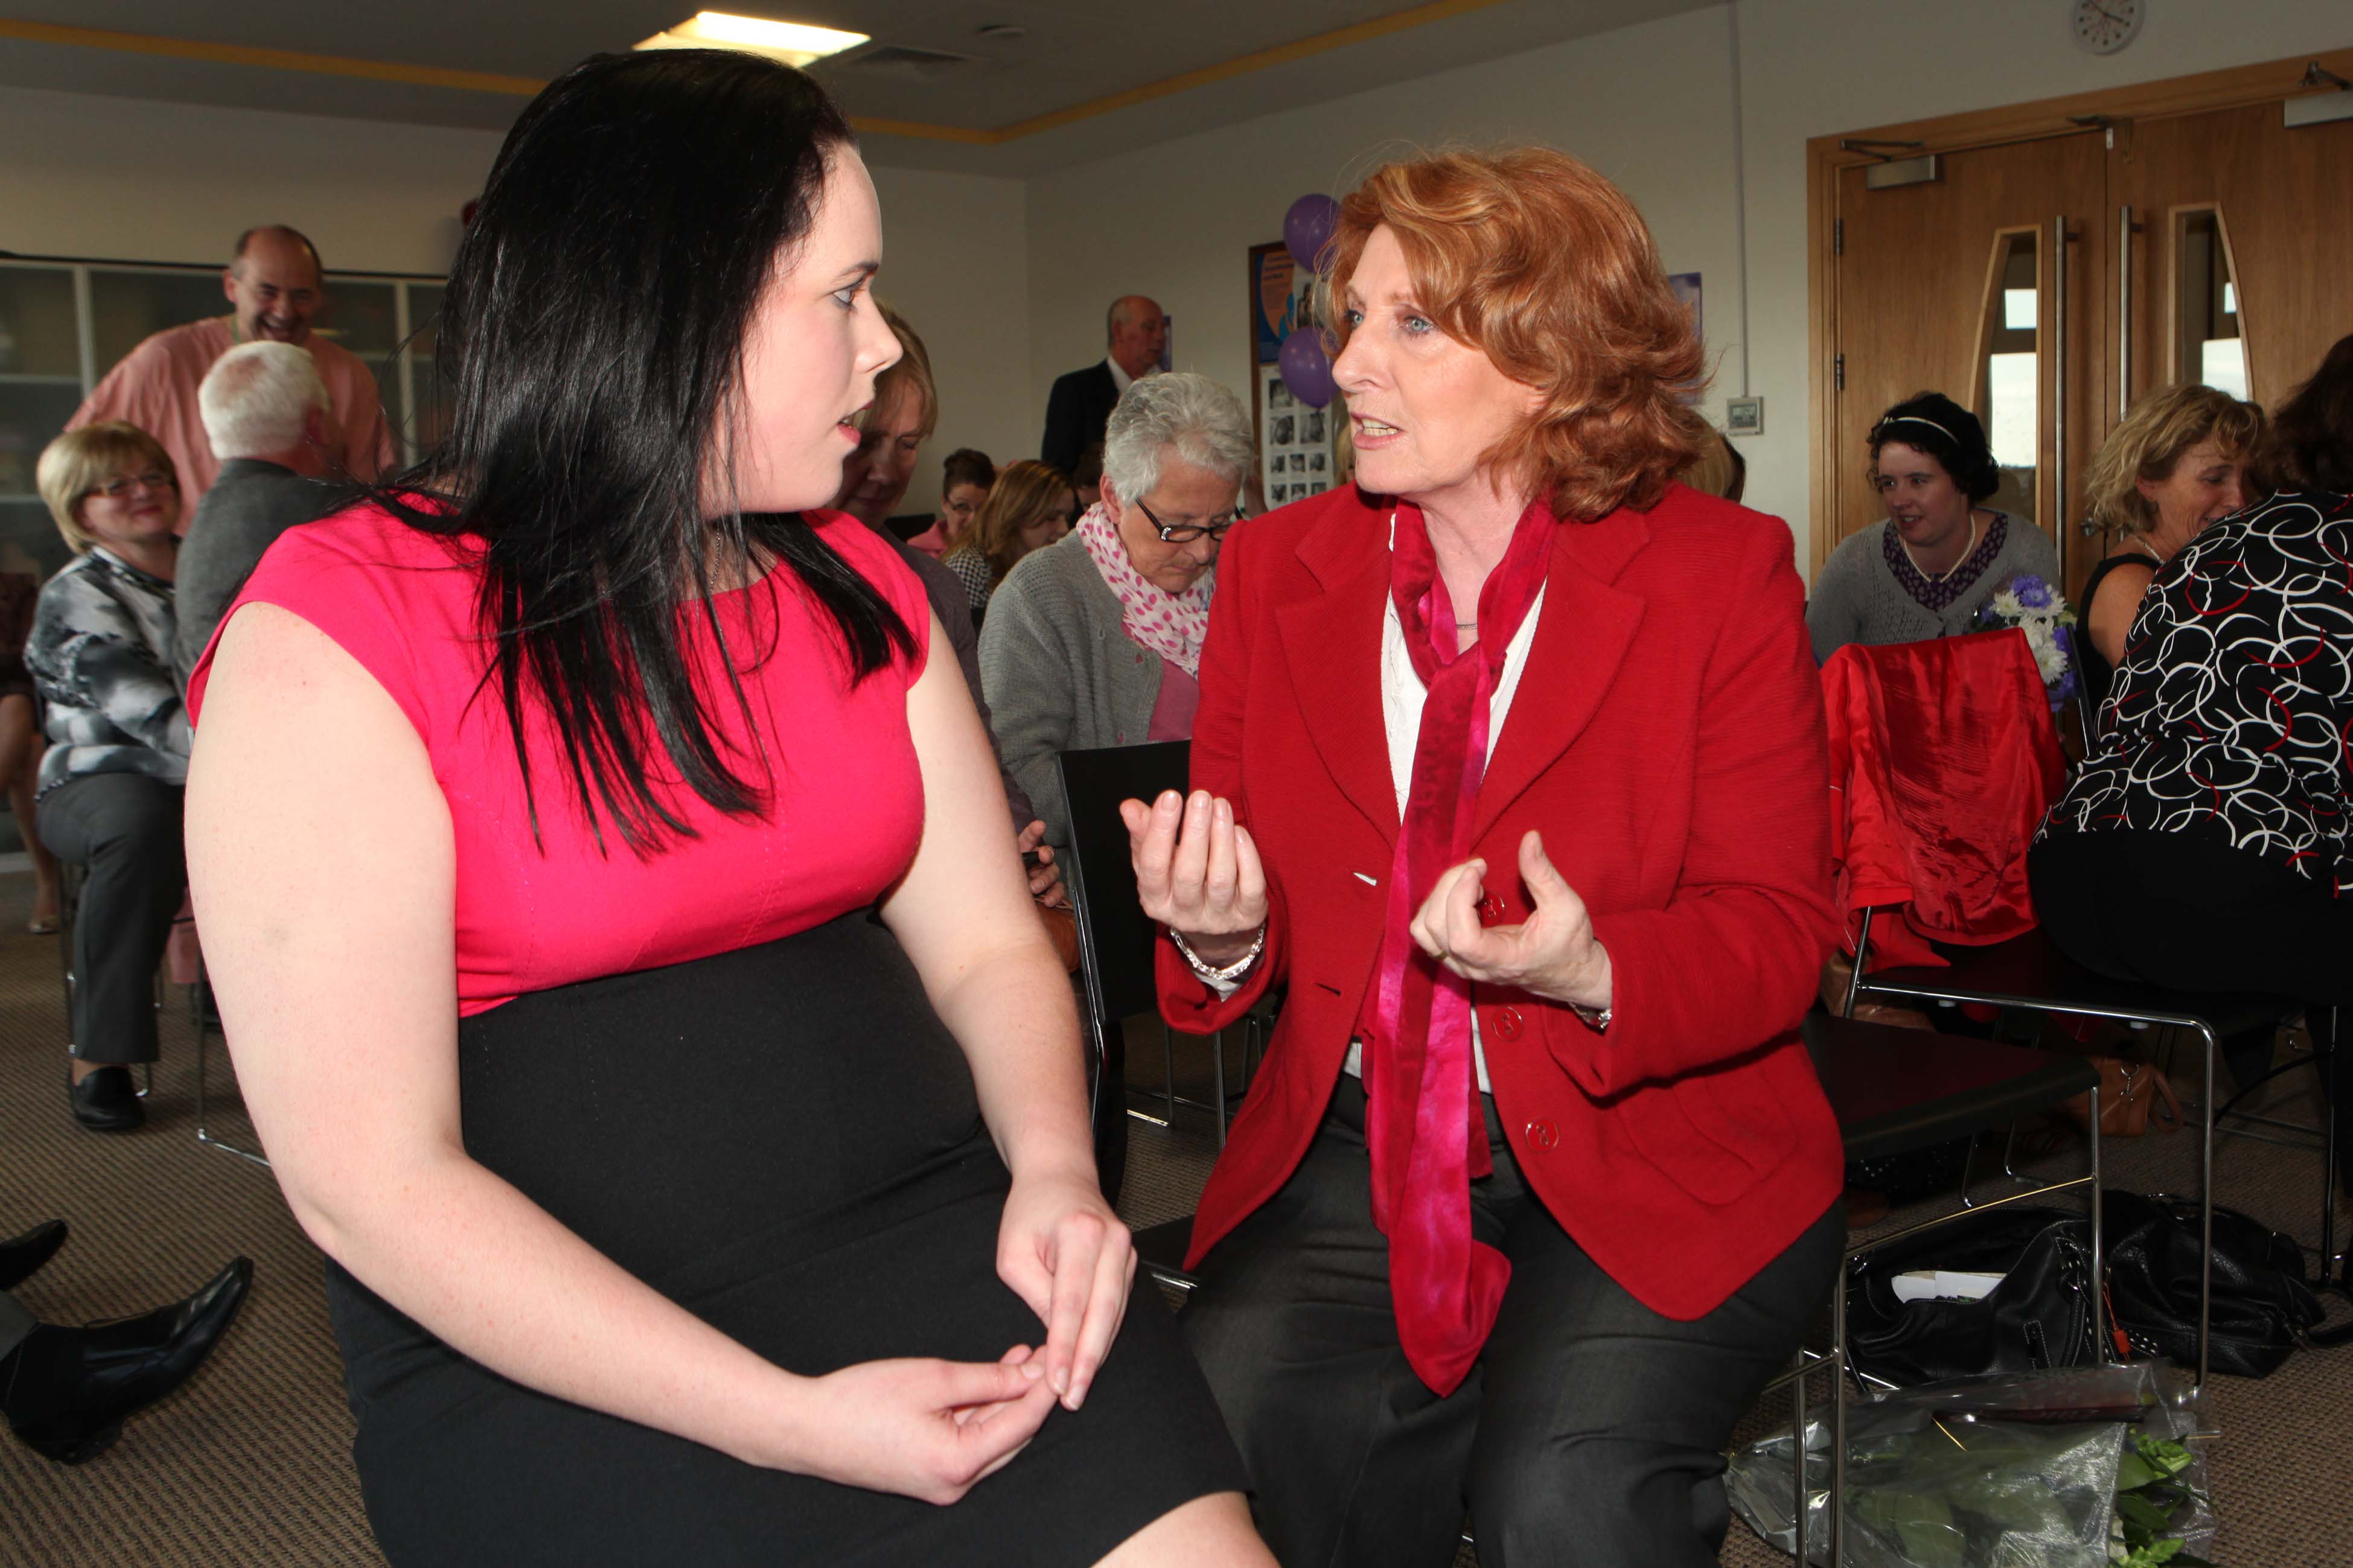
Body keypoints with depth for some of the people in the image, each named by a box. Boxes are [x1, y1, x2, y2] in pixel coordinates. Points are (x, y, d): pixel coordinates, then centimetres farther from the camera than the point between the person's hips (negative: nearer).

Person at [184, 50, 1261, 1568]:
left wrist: (1054, 1171, -11)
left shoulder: (859, 586, 11)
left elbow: (989, 946, 10)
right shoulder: (333, 638, -9)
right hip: (551, 1342, -3)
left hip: (922, 1227, 4)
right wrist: (791, 1422, -17)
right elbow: (372, 1180, -13)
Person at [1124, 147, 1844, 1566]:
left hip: (1653, 1151, -2)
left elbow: (1782, 925, -4)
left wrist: (1595, 975, -24)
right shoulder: (1274, 570, 6)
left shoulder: (1722, 573, -3)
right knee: (1232, 1426, -23)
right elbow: (1253, 927, 9)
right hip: (1355, 1147, 3)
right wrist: (1217, 933, -16)